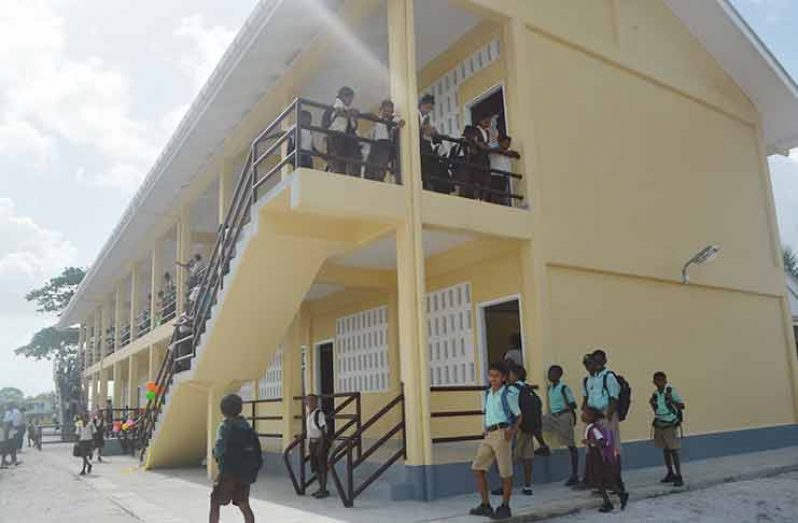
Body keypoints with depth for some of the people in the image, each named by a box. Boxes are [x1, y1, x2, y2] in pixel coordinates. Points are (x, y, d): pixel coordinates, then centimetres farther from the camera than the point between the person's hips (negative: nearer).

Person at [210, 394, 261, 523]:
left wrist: (216, 454, -1)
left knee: (215, 503, 8)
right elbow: (256, 448, 10)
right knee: (244, 506, 13)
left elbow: (220, 448, -22)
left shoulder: (225, 426, -10)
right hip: (245, 472, 6)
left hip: (229, 472, -6)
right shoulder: (247, 426, 9)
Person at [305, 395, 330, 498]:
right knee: (315, 467, 15)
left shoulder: (319, 414, -18)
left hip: (321, 442, -9)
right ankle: (321, 488, 27)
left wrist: (321, 446, -24)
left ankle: (324, 490, 8)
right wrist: (308, 445, 17)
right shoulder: (309, 414, 8)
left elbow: (323, 431, -21)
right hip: (312, 442, 9)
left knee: (322, 466, -1)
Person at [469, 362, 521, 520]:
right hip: (489, 434, 7)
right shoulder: (487, 394, 14)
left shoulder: (508, 395, -4)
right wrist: (485, 429, 10)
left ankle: (505, 507, 16)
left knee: (505, 472, 2)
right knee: (478, 468, 1)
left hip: (502, 433, -7)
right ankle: (485, 505, 10)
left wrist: (512, 431, -14)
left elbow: (519, 416, 0)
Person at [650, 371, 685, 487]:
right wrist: (652, 403, 1)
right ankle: (670, 473, 25)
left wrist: (673, 401, -29)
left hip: (670, 425, -6)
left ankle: (679, 476, -2)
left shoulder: (671, 391, -11)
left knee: (673, 450, -6)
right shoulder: (655, 394, 5)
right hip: (659, 425, 6)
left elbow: (682, 406, -13)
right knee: (665, 450, 13)